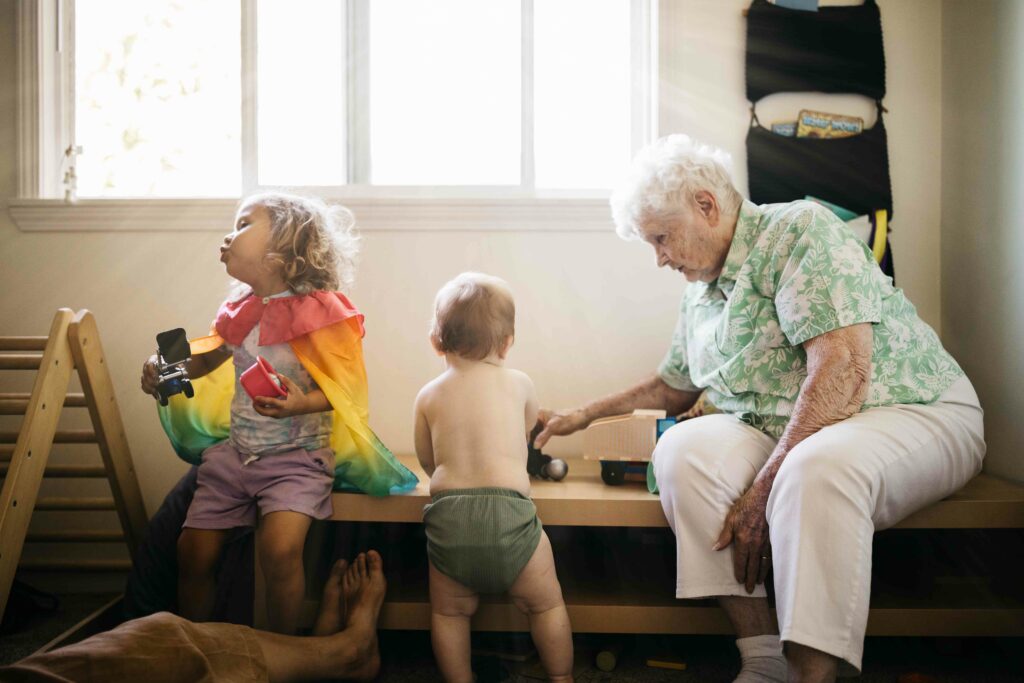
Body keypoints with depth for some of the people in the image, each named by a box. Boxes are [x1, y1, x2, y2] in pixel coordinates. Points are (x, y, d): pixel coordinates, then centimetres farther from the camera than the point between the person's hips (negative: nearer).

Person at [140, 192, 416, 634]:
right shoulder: (240, 308, 7)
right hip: (235, 450, 7)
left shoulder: (318, 310, -13)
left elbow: (343, 387, -12)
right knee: (193, 550, 3)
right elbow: (211, 357, 24)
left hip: (296, 456, -6)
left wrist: (303, 404, -30)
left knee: (279, 548, -25)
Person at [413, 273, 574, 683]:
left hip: (448, 515, 1)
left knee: (449, 613, 21)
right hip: (507, 511, -1)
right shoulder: (519, 383, 9)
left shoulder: (428, 395, 9)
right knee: (546, 604, 19)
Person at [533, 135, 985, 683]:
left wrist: (766, 487, -24)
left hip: (915, 413, -6)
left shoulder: (799, 230, -11)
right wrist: (586, 415, 26)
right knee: (683, 447, -21)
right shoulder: (700, 291, 14)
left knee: (819, 467, -39)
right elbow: (673, 388, 30)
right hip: (783, 433, 7)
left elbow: (842, 371, -23)